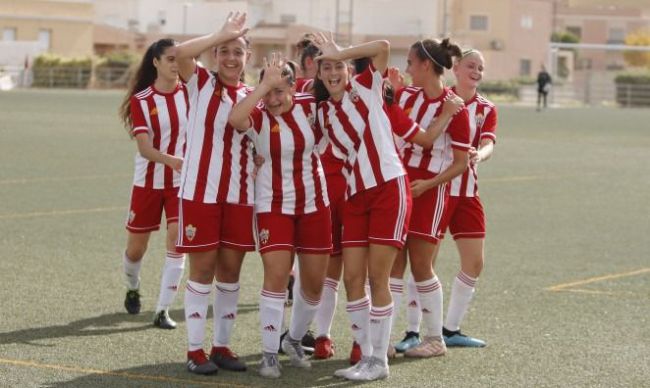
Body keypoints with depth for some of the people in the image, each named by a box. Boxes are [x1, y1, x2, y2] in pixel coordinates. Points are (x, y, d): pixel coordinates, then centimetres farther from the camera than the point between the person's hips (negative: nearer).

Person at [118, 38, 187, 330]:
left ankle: (162, 311, -6)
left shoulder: (189, 92, -2)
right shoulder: (141, 100, -8)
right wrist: (172, 160, -37)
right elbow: (144, 147, -19)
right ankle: (132, 289, 42)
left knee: (178, 242, -13)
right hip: (148, 182, -1)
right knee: (136, 249, 9)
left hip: (183, 181, 1)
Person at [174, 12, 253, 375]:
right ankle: (196, 349, 8)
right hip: (201, 191, -4)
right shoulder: (201, 82, -1)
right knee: (203, 269, 0)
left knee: (230, 270, 8)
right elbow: (181, 53, -21)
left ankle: (222, 345, 19)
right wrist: (222, 33, -16)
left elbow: (258, 144, 13)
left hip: (239, 194, 4)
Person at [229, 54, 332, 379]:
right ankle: (269, 354, -4)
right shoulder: (258, 116, -12)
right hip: (273, 206, -3)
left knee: (315, 282, 8)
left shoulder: (308, 106, -5)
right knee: (276, 274, -16)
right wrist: (266, 83, -30)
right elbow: (234, 118, -34)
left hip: (314, 205, 3)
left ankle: (294, 340, 33)